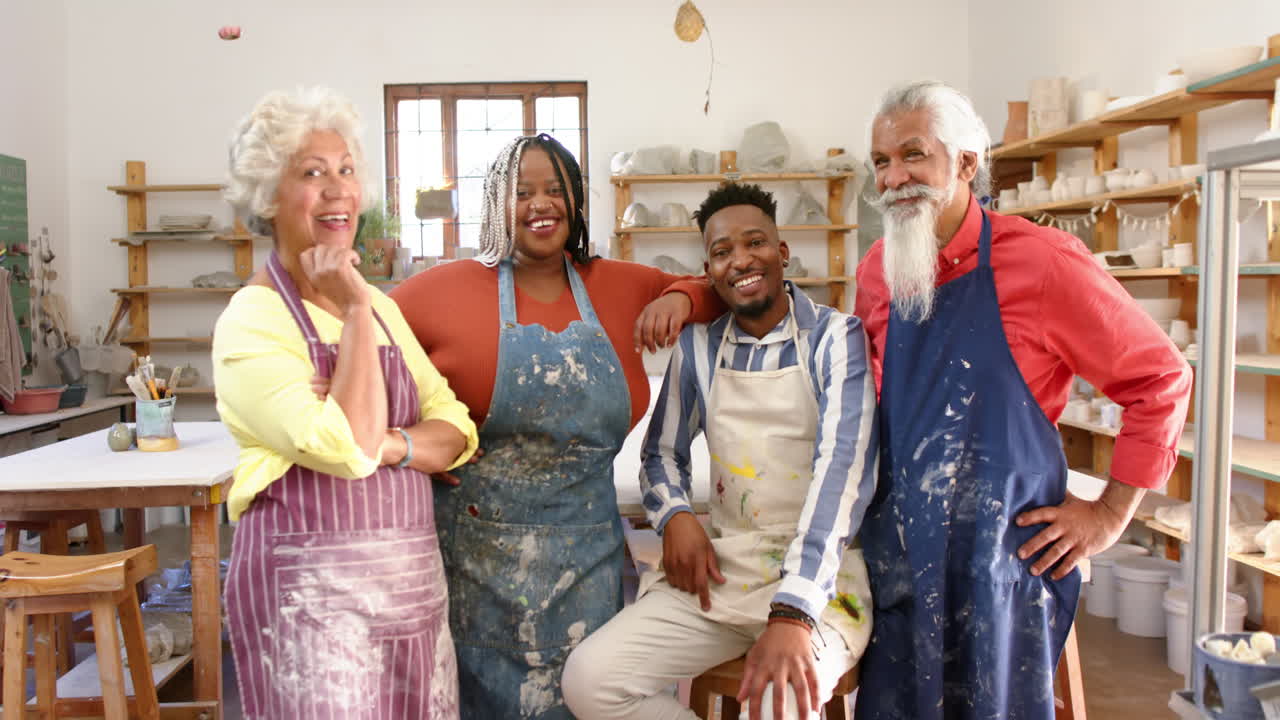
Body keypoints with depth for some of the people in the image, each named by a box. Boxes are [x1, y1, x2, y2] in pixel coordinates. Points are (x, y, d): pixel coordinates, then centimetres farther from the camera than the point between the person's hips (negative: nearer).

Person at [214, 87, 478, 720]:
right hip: (309, 590, -6)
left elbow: (456, 431, 6)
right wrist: (356, 309, -16)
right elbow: (348, 447, -23)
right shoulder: (252, 320, -10)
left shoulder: (381, 307, 11)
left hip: (413, 579, 6)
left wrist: (393, 443, -15)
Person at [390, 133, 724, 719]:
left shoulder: (622, 286, 5)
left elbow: (717, 291, 16)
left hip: (583, 555, 2)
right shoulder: (445, 287, -2)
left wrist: (681, 297, -6)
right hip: (472, 553, -2)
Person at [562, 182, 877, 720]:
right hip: (719, 569, 4)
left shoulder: (835, 338, -7)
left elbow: (843, 470, -18)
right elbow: (663, 451, 18)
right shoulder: (697, 348, 7)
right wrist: (675, 516, -5)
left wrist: (792, 613, -29)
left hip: (817, 575, -4)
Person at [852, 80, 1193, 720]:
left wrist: (1111, 513, -3)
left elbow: (1161, 380, -3)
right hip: (895, 552, 5)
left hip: (1002, 556, -4)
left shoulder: (1041, 260, -11)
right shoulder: (876, 270, 4)